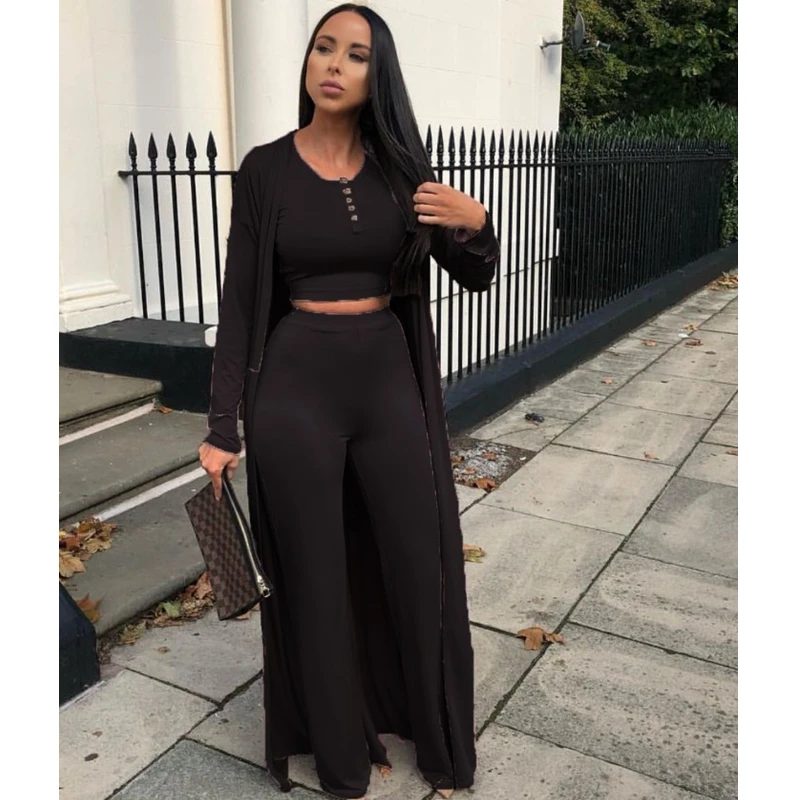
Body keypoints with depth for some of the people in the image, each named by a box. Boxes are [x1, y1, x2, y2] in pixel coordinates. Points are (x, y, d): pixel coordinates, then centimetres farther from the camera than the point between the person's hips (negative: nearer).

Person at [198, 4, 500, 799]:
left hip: (390, 381, 2)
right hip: (296, 386, -2)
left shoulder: (400, 166, 3)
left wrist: (476, 223, -18)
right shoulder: (265, 168, -2)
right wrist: (223, 426, -4)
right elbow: (240, 301, -2)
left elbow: (475, 279, 5)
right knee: (317, 574, 9)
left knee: (420, 564, 9)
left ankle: (440, 736, 34)